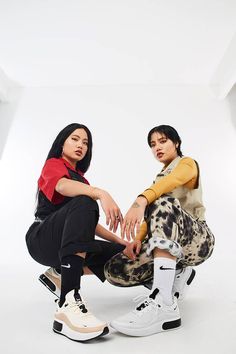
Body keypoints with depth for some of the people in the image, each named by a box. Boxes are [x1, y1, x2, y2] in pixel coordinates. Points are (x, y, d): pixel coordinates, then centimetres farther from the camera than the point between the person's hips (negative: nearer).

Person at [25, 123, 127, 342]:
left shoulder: (81, 180, 20)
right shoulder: (54, 164, -1)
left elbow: (90, 223, 12)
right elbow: (63, 186, -28)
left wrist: (122, 242, 1)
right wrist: (101, 193, -46)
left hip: (68, 245, 8)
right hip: (42, 240, -7)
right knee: (83, 203, -34)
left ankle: (59, 274, 5)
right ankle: (68, 305, -44)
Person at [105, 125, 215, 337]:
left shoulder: (188, 164, 2)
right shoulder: (158, 177, 22)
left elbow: (171, 181, -25)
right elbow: (151, 217, 8)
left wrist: (140, 200, -46)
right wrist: (137, 239, -13)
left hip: (197, 240, -6)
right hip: (169, 244, 7)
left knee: (164, 203, -37)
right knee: (115, 270, -16)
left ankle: (164, 304, -43)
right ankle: (177, 274, 6)